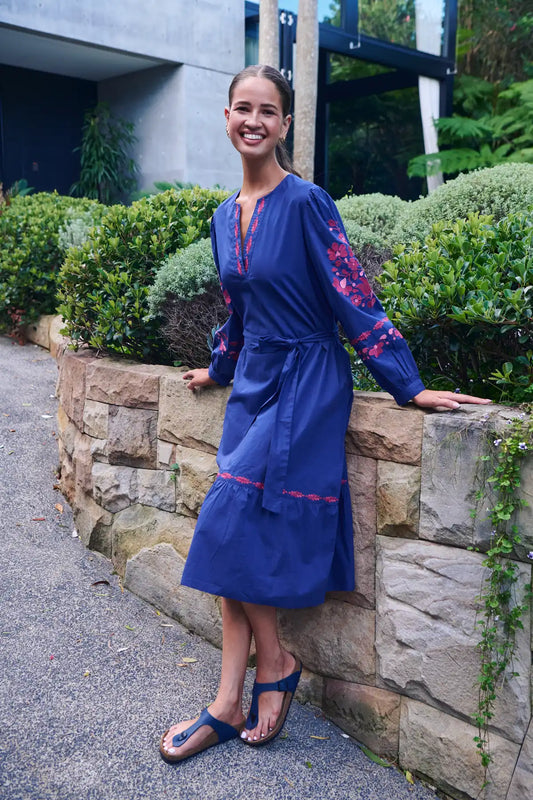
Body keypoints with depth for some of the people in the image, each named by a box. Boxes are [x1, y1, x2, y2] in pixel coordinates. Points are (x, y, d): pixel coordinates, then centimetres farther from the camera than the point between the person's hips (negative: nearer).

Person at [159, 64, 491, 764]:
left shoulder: (305, 203, -11)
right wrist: (220, 369, 34)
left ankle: (274, 663, 13)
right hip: (254, 380, 7)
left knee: (231, 527, -12)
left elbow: (354, 299, -13)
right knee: (235, 540, 4)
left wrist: (408, 386, -14)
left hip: (304, 383, -7)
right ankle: (230, 705, 14)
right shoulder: (227, 215, 11)